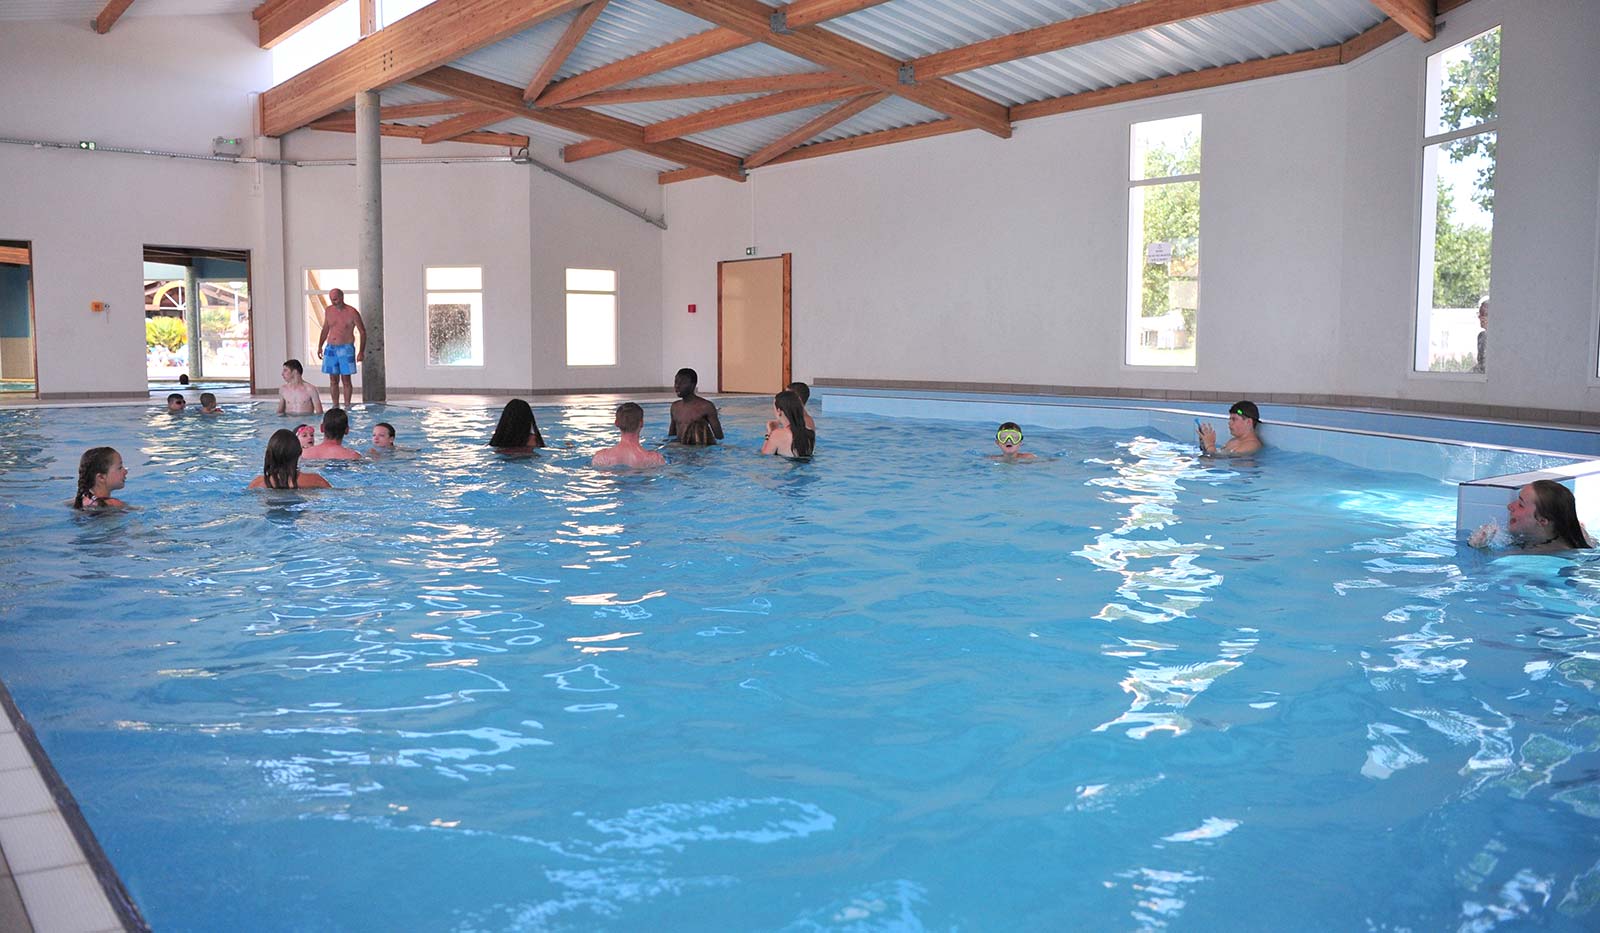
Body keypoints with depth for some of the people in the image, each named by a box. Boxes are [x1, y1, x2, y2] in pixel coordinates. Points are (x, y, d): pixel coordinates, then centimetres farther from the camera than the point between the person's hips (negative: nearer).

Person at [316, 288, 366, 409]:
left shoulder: (352, 313, -6)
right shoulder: (328, 311, 8)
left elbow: (363, 332, -2)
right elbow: (325, 330, 20)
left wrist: (361, 351, -8)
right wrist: (319, 346, 14)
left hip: (346, 349, -4)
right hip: (331, 349, 4)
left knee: (346, 379, -4)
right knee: (333, 380, 5)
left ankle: (347, 406, 2)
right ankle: (335, 406, 12)